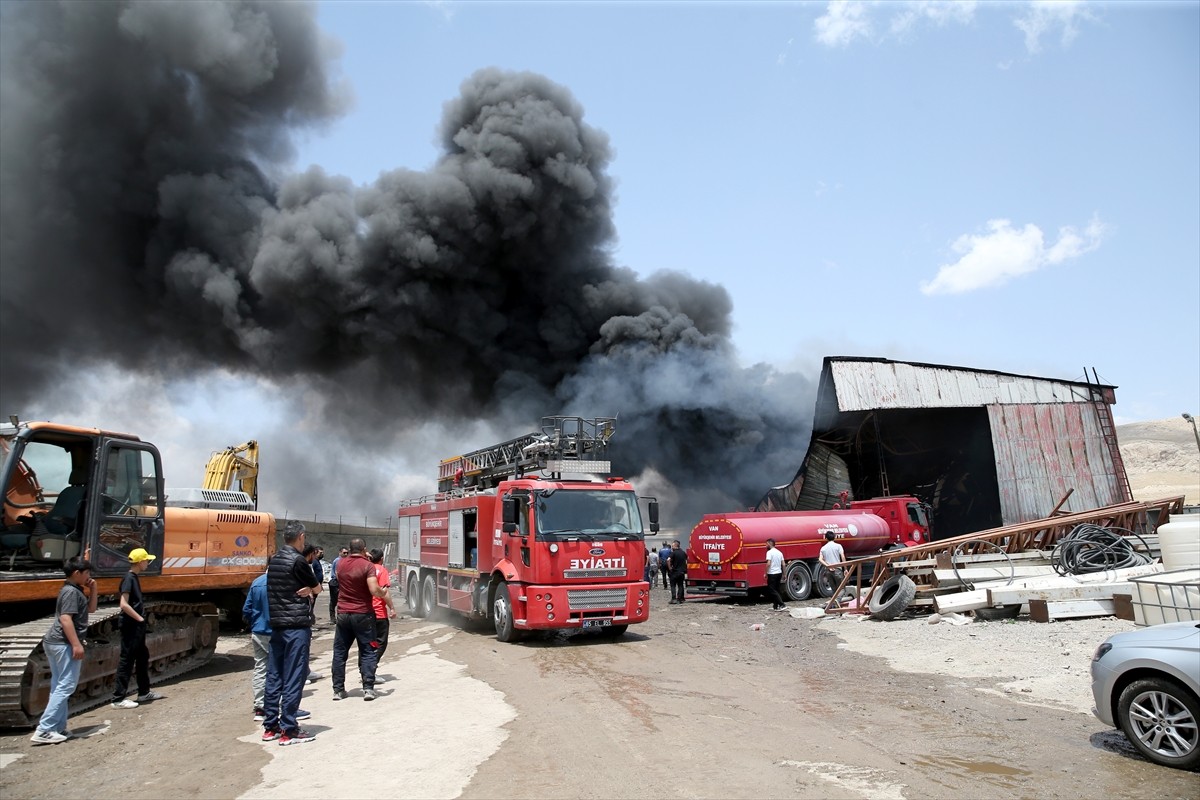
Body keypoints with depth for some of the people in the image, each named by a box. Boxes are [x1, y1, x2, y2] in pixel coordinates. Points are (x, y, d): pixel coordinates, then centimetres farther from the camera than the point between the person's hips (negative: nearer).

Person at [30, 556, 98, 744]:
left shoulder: (74, 590, 17)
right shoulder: (71, 591, -14)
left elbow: (90, 609, 23)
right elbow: (65, 619, -23)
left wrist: (93, 590, 11)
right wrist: (77, 644, -24)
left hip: (54, 642, 11)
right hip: (65, 644, -11)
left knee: (58, 686, 12)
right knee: (66, 686, -8)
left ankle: (58, 728, 17)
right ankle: (43, 731, -10)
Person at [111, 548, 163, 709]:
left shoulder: (135, 577, 13)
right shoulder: (129, 578, -16)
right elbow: (124, 604, -24)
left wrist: (141, 620, 12)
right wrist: (140, 618, -16)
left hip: (137, 626, 10)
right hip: (130, 626, -10)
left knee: (143, 657, 17)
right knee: (127, 660, -4)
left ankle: (144, 692, 27)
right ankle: (118, 698, 2)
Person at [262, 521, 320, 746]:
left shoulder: (274, 559, 11)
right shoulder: (297, 561, -14)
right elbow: (317, 588, -5)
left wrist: (306, 590, 2)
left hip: (277, 624, 8)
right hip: (297, 625, -8)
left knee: (274, 676, 12)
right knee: (294, 677, -3)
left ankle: (270, 727, 20)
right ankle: (289, 730, 0)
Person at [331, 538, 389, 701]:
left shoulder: (341, 563, 2)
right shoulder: (368, 566, -13)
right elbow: (374, 590, -21)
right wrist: (384, 592, 1)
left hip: (343, 613, 4)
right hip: (363, 614, -4)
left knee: (339, 652, 13)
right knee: (367, 651, 5)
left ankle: (338, 689, 15)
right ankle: (368, 688, -1)